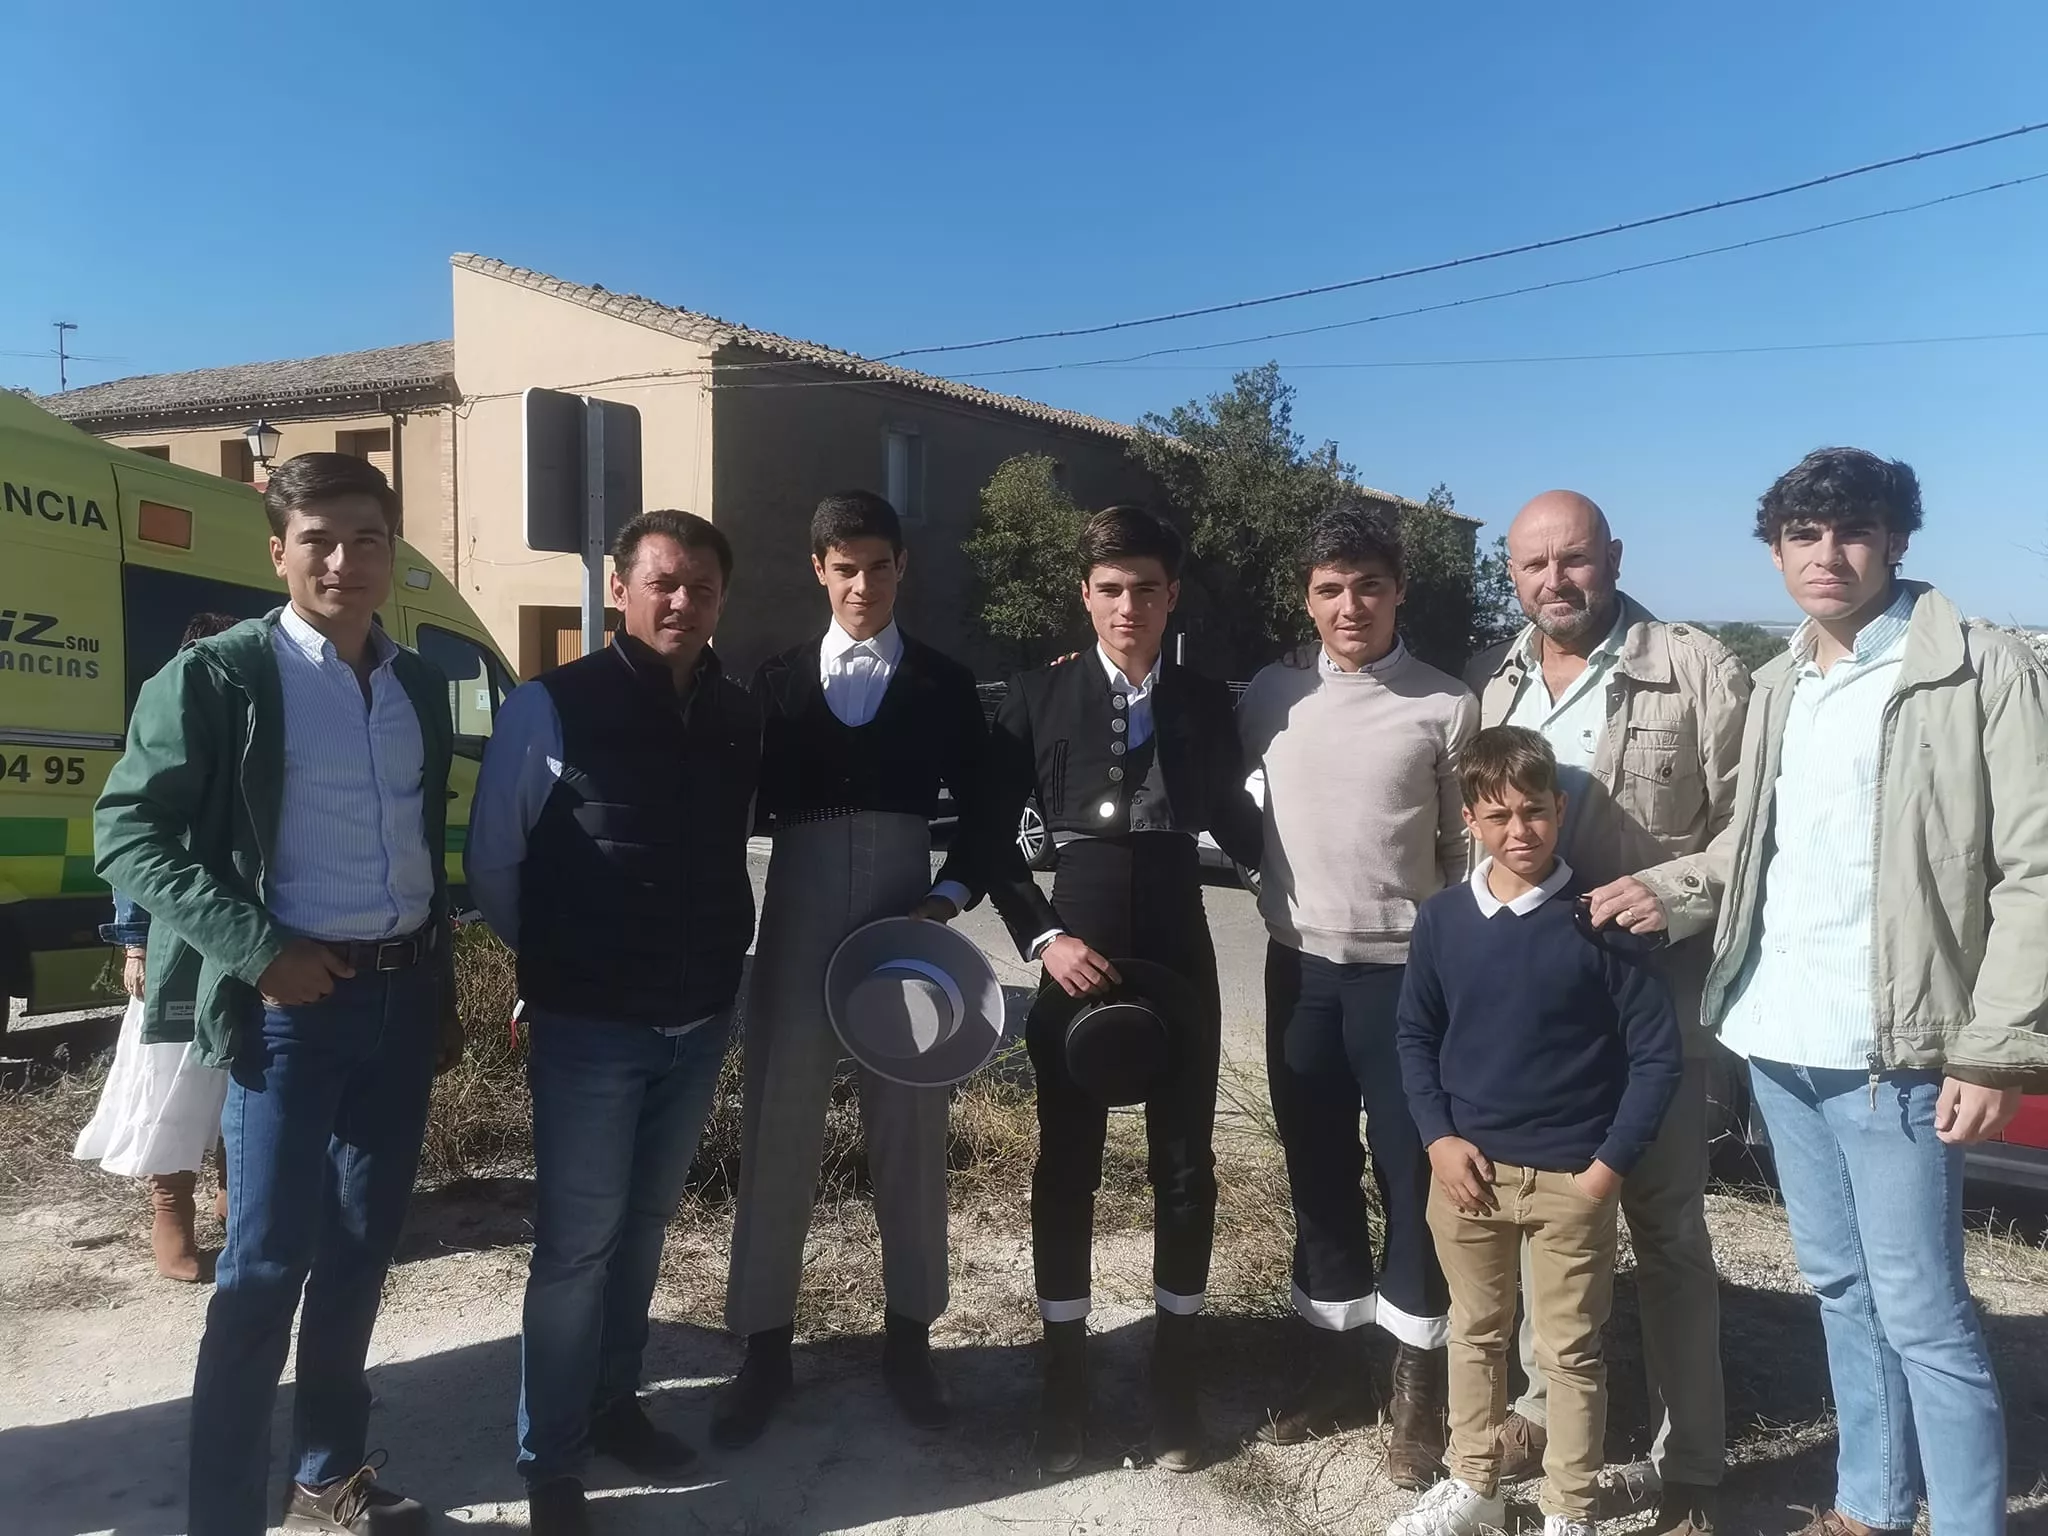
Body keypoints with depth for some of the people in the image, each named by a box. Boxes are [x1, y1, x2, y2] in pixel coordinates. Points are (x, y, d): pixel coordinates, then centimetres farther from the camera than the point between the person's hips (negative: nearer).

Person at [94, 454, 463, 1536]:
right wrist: (257, 951, -17)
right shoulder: (220, 675, -8)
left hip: (401, 995, 6)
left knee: (361, 1247, 14)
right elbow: (126, 834, -10)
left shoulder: (418, 686, 9)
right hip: (290, 1002, -5)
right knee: (266, 1263, -1)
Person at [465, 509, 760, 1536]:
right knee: (576, 1244, 3)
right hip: (587, 1024, -5)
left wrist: (719, 965, 10)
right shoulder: (553, 707, -10)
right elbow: (491, 862, -3)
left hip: (700, 1020, 5)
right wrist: (554, 967, 5)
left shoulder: (738, 717, 4)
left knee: (644, 1226, 18)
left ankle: (613, 1403, 36)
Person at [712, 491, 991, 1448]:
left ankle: (908, 1336, 26)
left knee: (911, 1134, 9)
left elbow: (978, 814, 5)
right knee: (777, 1135, 6)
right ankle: (765, 1347, 21)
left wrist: (947, 899, -10)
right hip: (796, 931, 1)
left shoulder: (945, 685, 7)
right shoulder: (775, 681, 9)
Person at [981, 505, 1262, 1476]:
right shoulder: (1038, 696, 0)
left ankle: (1173, 1371, 25)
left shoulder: (1206, 703, 6)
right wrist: (1042, 938, -10)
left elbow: (1238, 832, 10)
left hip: (1177, 954, 1)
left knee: (1184, 1165, 8)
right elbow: (993, 834, 0)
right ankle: (1065, 1372, 24)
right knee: (1067, 1165, 7)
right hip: (1073, 949, -1)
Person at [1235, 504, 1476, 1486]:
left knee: (1411, 1174, 6)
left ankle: (1419, 1385, 23)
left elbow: (1467, 849, 0)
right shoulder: (1269, 696, 2)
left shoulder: (1446, 708, -5)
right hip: (1299, 966, 3)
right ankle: (1339, 1362, 30)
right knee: (1318, 1169, 13)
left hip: (1405, 970, -3)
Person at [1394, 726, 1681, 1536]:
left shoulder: (1598, 920, -11)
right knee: (1474, 1333, 19)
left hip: (1571, 1177, -3)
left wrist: (1610, 1165, -11)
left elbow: (1658, 1053, -7)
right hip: (1466, 1166, 3)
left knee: (1570, 1350, 11)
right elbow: (1415, 1035, 7)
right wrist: (1439, 1138, -4)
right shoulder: (1442, 918, -3)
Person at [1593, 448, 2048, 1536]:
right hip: (1775, 1037, 7)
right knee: (1840, 1289, 18)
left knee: (1921, 1316, 1)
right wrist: (1670, 892, 2)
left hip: (1889, 1049, -6)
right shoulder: (1778, 684, 12)